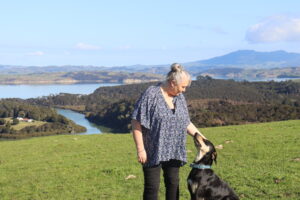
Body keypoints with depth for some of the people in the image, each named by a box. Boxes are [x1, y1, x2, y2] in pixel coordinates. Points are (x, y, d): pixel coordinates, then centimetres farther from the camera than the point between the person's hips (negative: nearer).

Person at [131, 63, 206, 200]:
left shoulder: (179, 97, 7)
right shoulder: (151, 95, -14)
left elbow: (186, 123, 17)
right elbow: (136, 123, -14)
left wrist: (201, 137, 10)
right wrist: (140, 149, -17)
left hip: (174, 152, 6)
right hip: (153, 151, -6)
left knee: (173, 184, 13)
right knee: (152, 187, 1)